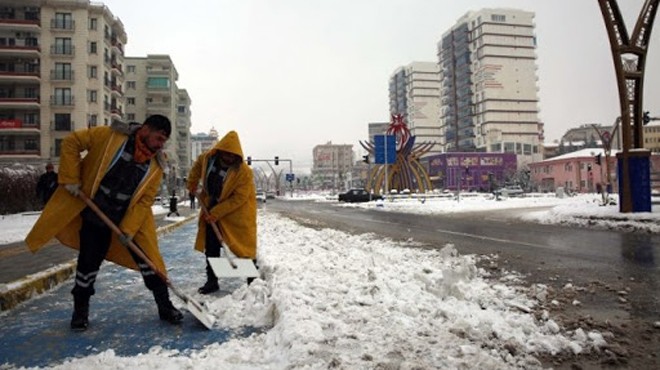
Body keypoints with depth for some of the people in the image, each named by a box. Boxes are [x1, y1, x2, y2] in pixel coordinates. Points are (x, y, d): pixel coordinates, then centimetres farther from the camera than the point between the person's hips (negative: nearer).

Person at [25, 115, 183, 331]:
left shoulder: (156, 166, -9)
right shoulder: (109, 136, -16)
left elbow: (145, 200, -9)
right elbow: (71, 143, -8)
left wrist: (129, 230, -16)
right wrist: (70, 179, -11)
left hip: (132, 218, 2)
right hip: (95, 215, -2)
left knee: (148, 258, 0)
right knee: (88, 262, 7)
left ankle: (164, 306, 14)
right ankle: (80, 309, 29)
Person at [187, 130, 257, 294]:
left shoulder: (244, 171, -27)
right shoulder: (208, 157, -11)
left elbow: (238, 199, -25)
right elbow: (198, 165, 15)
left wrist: (216, 213, -26)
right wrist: (192, 183, 12)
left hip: (237, 212, -5)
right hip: (212, 207, 5)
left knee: (245, 247, -1)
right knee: (210, 246, 8)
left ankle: (253, 281, 14)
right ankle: (212, 281, 20)